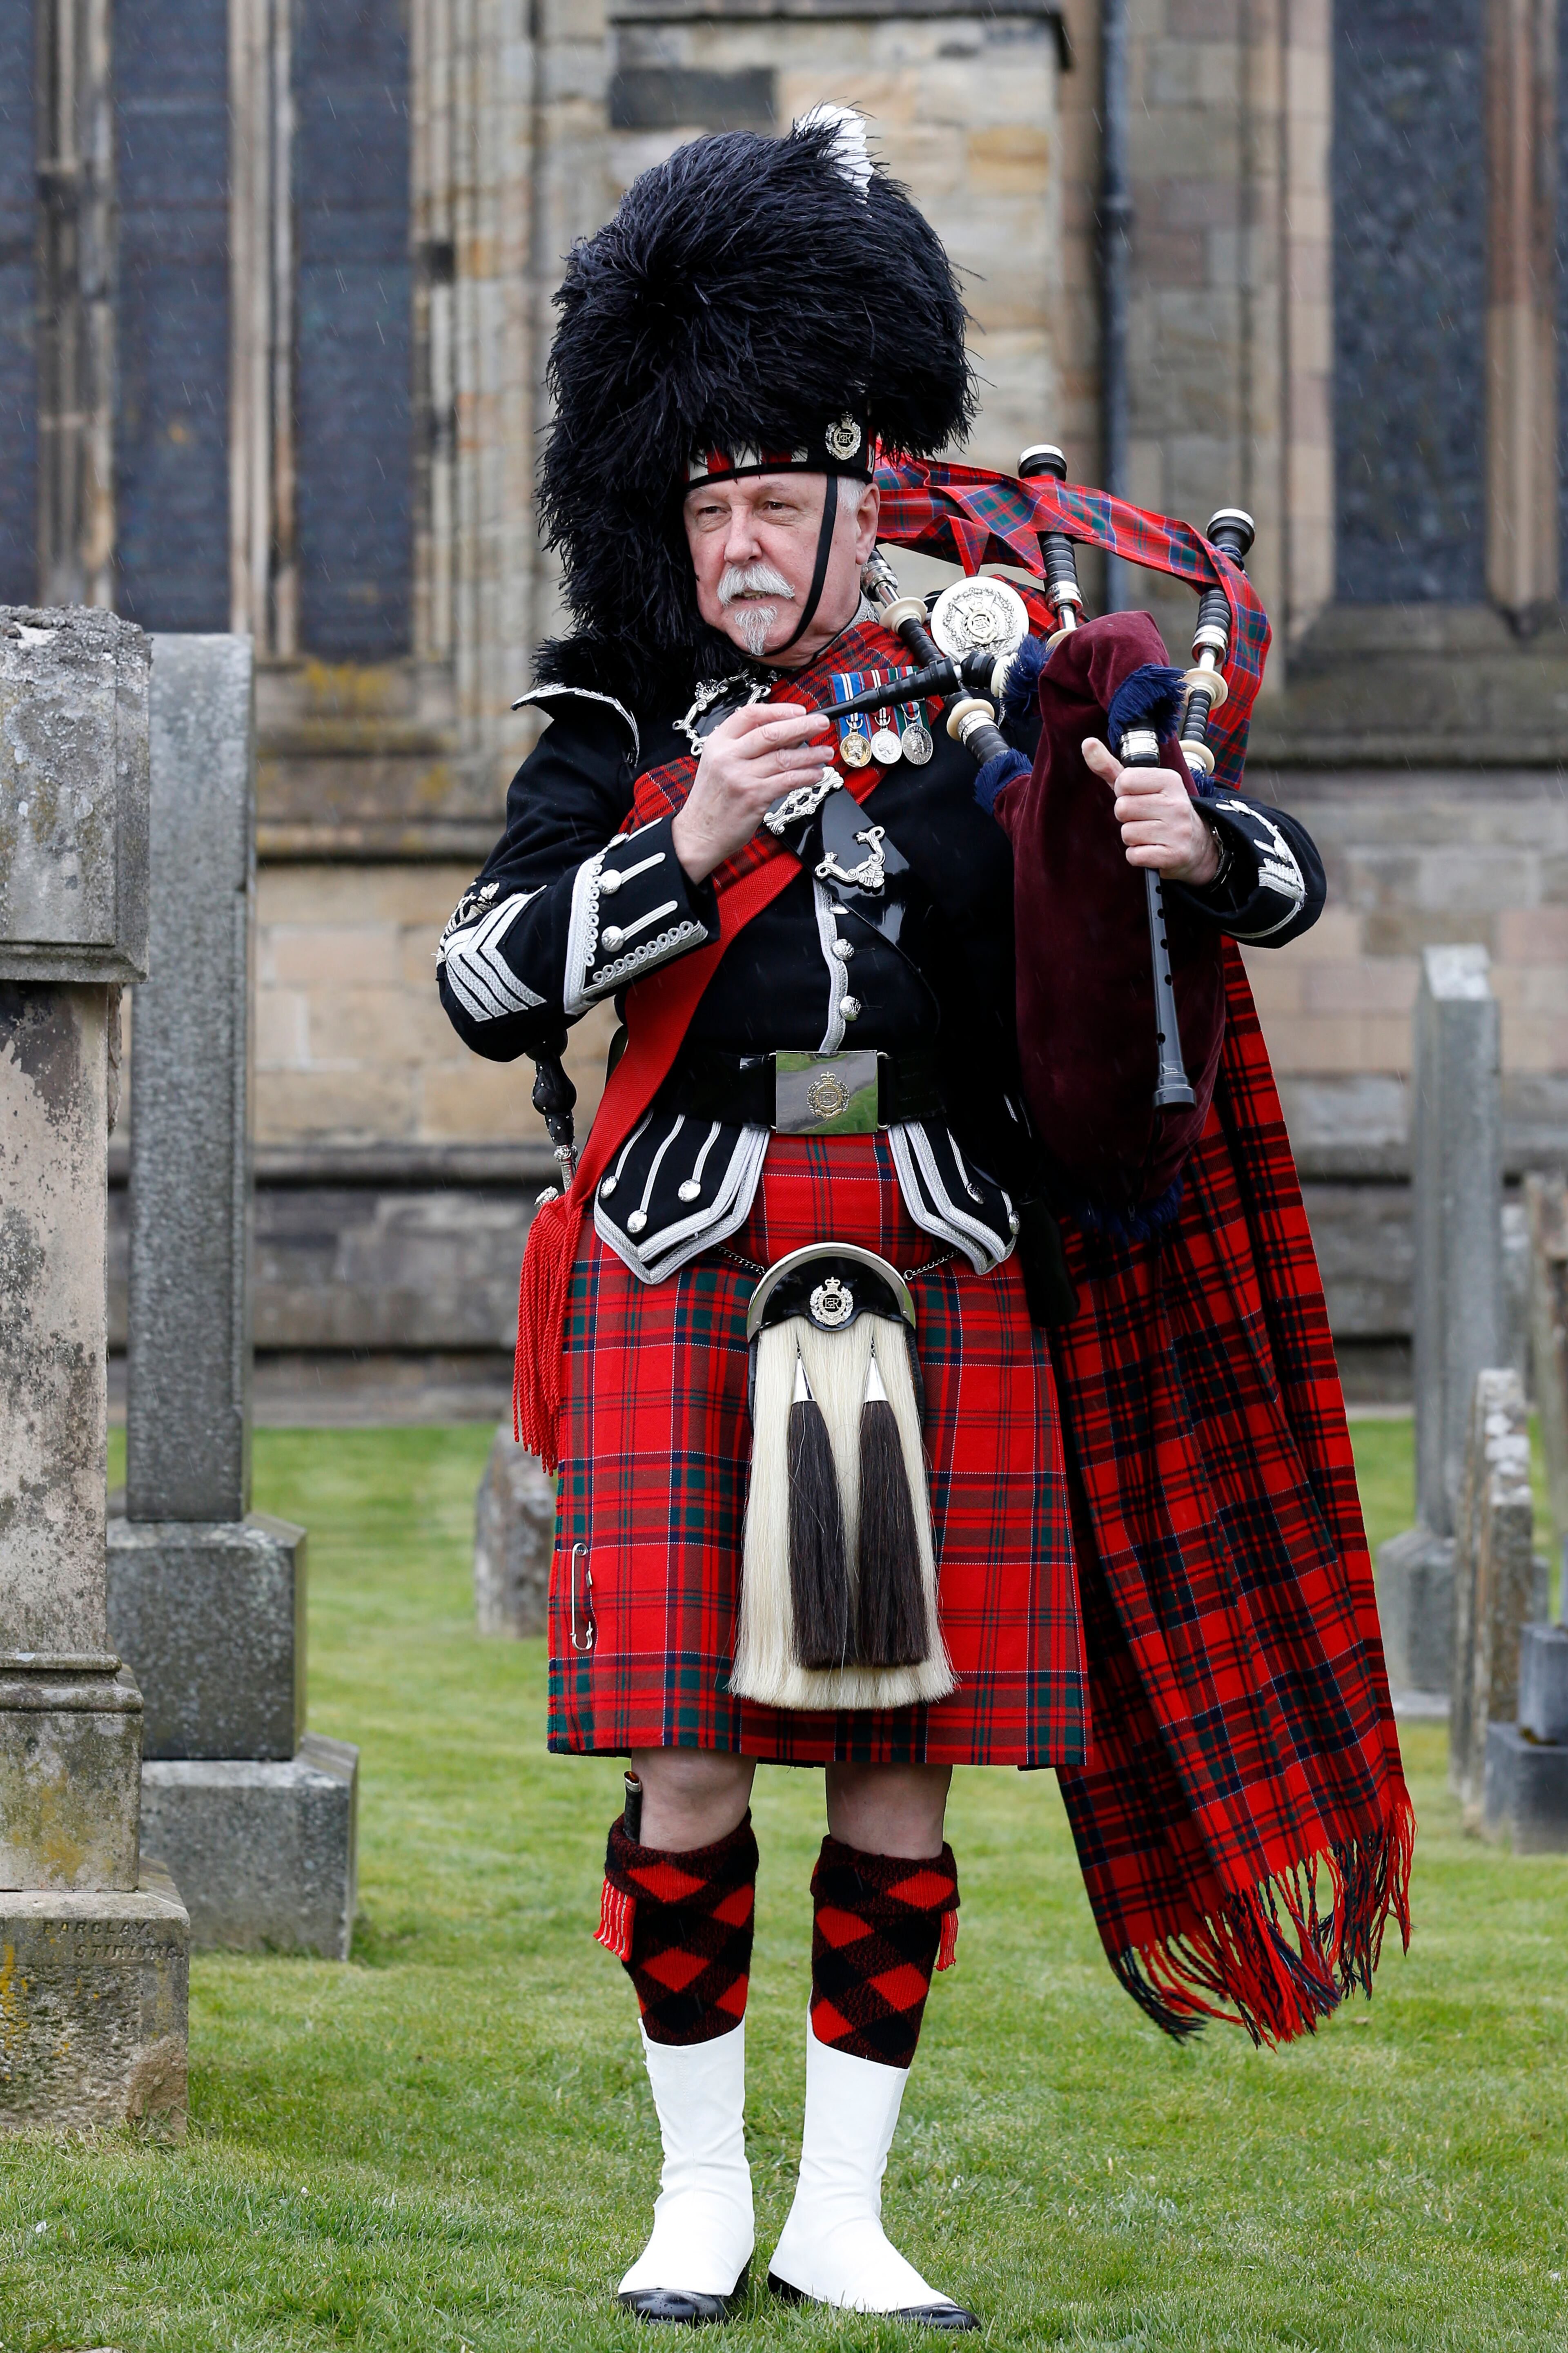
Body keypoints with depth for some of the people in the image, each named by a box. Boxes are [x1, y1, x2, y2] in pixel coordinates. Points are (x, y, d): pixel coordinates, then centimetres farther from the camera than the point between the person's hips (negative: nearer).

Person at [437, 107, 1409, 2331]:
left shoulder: (990, 725, 9)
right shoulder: (619, 738, 7)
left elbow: (1285, 881, 11)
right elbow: (484, 984, -3)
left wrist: (1193, 840, -13)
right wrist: (691, 846, -16)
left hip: (942, 1288, 1)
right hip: (689, 1285, -1)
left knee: (904, 1768, 3)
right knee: (689, 1757, -3)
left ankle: (844, 2215, 13)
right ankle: (701, 2195, 13)